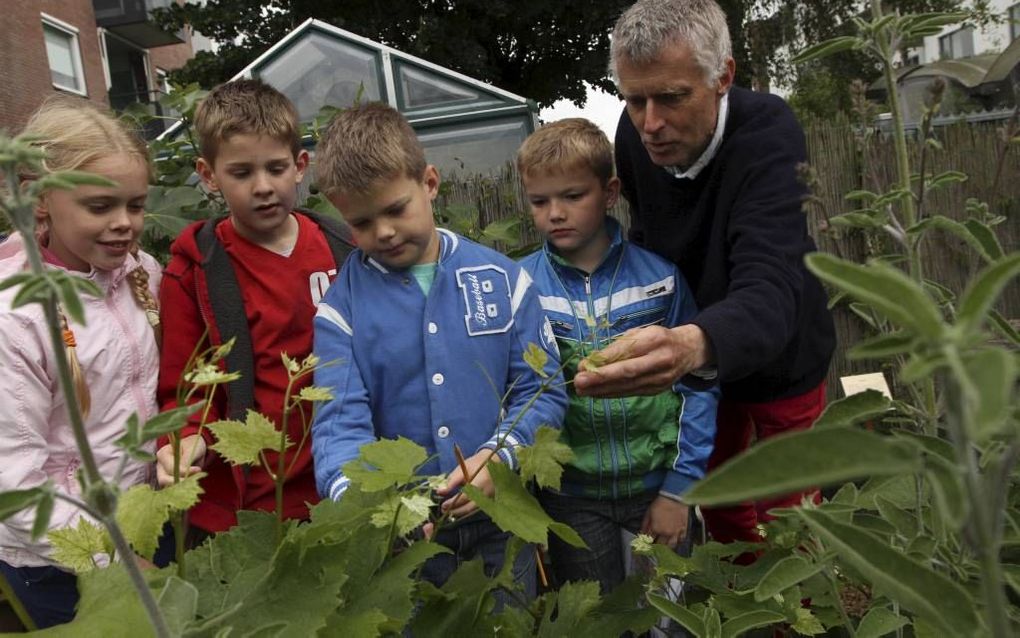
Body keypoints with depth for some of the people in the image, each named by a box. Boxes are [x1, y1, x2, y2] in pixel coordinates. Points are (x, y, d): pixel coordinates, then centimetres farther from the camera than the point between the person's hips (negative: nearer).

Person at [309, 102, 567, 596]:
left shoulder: (502, 278, -4)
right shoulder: (341, 307, -6)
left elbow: (544, 390, -2)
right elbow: (340, 424, -13)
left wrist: (498, 456, -19)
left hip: (501, 517, 1)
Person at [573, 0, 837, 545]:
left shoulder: (768, 131, -31)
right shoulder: (635, 136, -16)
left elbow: (770, 292, -45)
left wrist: (693, 343, -66)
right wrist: (654, 348, -3)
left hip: (781, 363, -4)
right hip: (695, 362, 4)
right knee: (719, 506, 18)